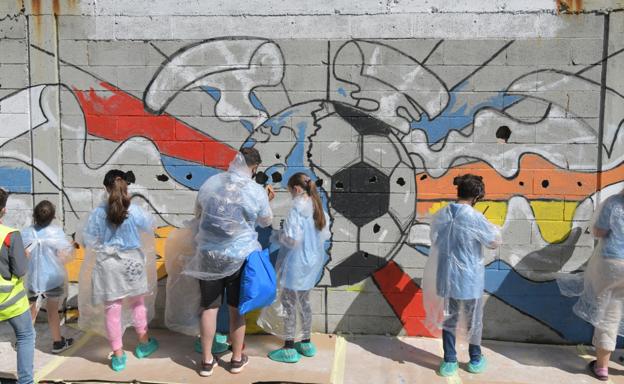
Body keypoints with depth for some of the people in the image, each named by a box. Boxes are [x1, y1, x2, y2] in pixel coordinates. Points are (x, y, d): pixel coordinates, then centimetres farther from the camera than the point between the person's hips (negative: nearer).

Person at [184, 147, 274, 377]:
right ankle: (237, 359, 26)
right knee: (237, 309, 13)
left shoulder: (210, 183, -4)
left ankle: (207, 361, 20)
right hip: (240, 256, -2)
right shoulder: (257, 191, -12)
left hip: (209, 255, 2)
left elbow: (199, 212, 12)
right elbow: (265, 222, 4)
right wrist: (267, 200, 20)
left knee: (209, 308, 11)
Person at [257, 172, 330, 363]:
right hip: (312, 264, 8)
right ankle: (306, 343, 30)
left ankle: (289, 349, 13)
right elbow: (325, 236, 8)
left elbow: (292, 239, -25)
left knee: (288, 305, 5)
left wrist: (277, 235, -7)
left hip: (295, 265, -8)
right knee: (304, 302, 20)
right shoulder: (320, 210, 2)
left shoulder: (296, 211, -22)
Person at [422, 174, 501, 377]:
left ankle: (449, 362, 22)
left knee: (449, 318, 16)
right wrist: (493, 229, 12)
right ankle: (475, 360, 31)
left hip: (446, 278, 4)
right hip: (469, 279, -4)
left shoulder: (440, 215, -4)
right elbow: (495, 242, -7)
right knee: (474, 320, 16)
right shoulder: (475, 218, -19)